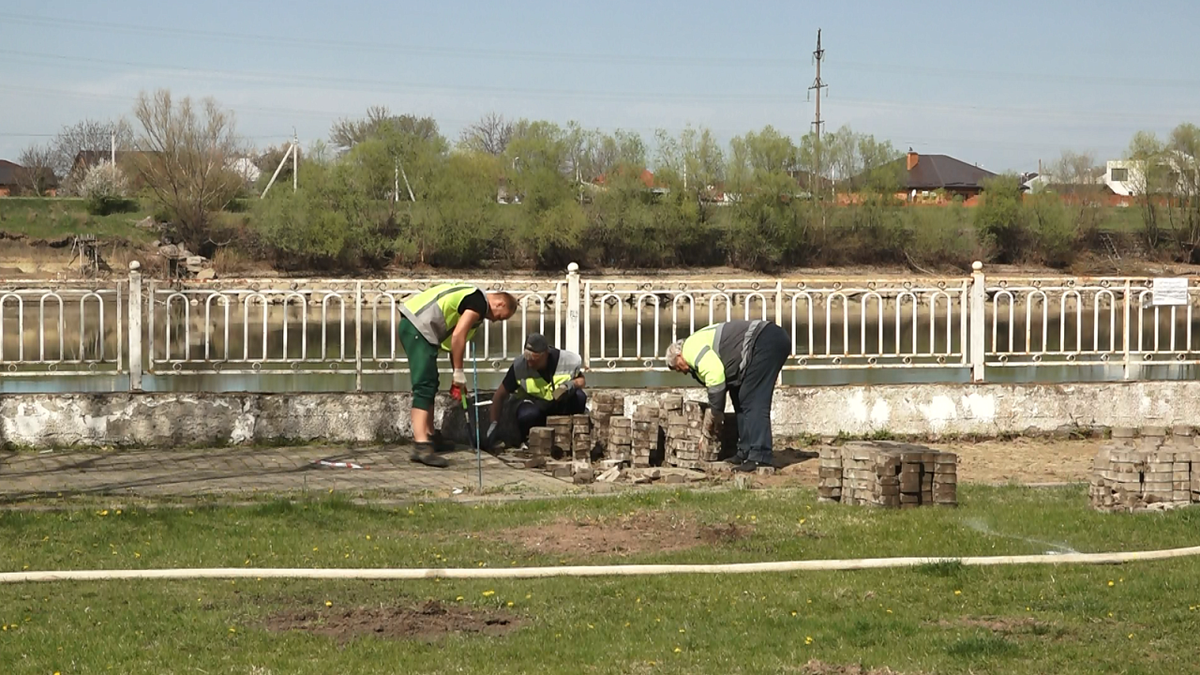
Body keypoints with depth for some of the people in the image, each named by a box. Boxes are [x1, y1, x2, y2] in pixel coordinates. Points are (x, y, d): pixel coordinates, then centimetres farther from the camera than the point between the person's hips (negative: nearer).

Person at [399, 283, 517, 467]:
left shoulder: (472, 299, 22)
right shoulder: (479, 303, -9)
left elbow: (455, 339, 22)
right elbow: (458, 335, -18)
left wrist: (457, 377, 18)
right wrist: (459, 373, -11)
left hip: (412, 324, 11)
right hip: (418, 327, -11)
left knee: (429, 385, 19)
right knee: (424, 387, -16)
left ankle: (428, 437, 27)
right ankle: (421, 447, -24)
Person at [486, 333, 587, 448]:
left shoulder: (567, 360, -23)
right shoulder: (519, 366, -22)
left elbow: (581, 380, -3)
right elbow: (500, 396, -12)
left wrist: (572, 384, -28)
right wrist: (494, 424, -17)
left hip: (562, 405, 1)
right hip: (537, 405, -1)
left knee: (579, 396, -31)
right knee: (526, 416, -36)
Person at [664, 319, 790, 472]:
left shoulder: (691, 347, -4)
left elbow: (715, 375, -15)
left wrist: (716, 414, -4)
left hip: (765, 342, -11)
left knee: (753, 402, -13)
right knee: (740, 397, 16)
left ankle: (759, 457, -18)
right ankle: (746, 453, 17)